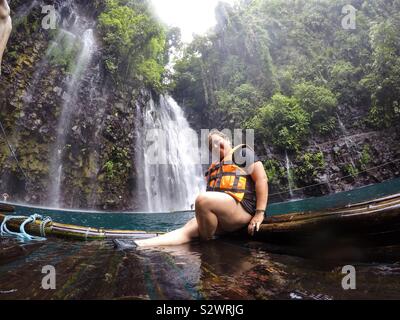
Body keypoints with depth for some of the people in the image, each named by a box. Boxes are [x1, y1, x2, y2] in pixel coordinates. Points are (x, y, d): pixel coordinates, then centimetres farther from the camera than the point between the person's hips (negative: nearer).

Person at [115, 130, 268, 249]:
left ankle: (207, 244, -14)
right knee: (187, 230, -15)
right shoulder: (214, 167, 28)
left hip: (241, 206, -6)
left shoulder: (242, 153, 8)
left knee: (202, 200, -30)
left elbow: (262, 179, -4)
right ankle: (136, 245, -28)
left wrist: (259, 213, -13)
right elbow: (211, 194, 25)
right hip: (221, 215, 6)